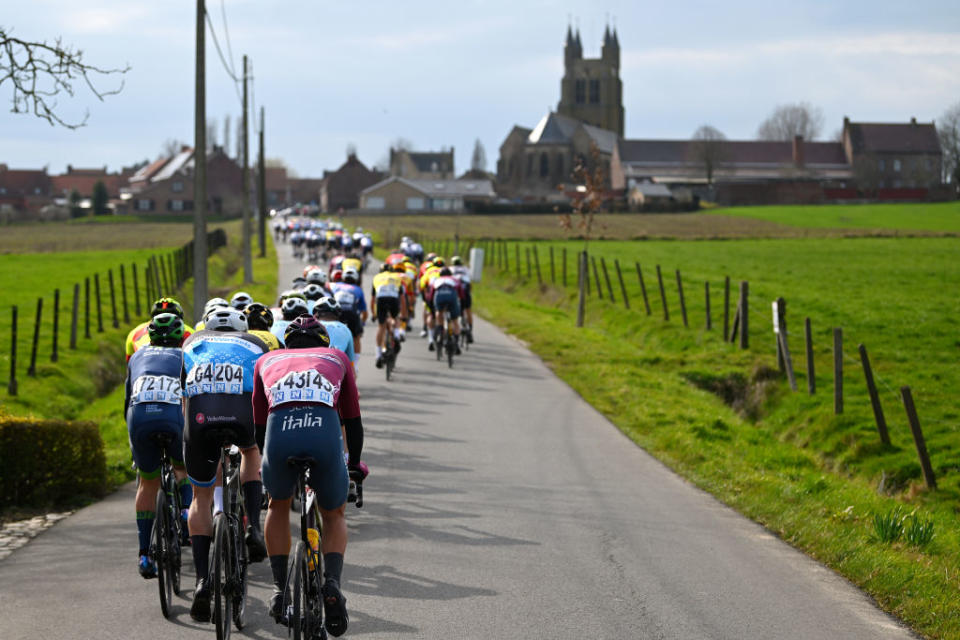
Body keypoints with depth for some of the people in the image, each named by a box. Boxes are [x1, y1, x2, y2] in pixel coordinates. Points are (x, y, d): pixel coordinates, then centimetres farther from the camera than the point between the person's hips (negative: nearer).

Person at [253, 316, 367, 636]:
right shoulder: (336, 357, 33)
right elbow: (352, 419, 36)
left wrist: (269, 461, 52)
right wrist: (355, 464, 51)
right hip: (325, 434, 0)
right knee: (334, 516, 26)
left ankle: (280, 588, 24)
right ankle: (332, 583, 2)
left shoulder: (267, 361, 33)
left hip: (279, 433, 0)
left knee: (278, 505, 32)